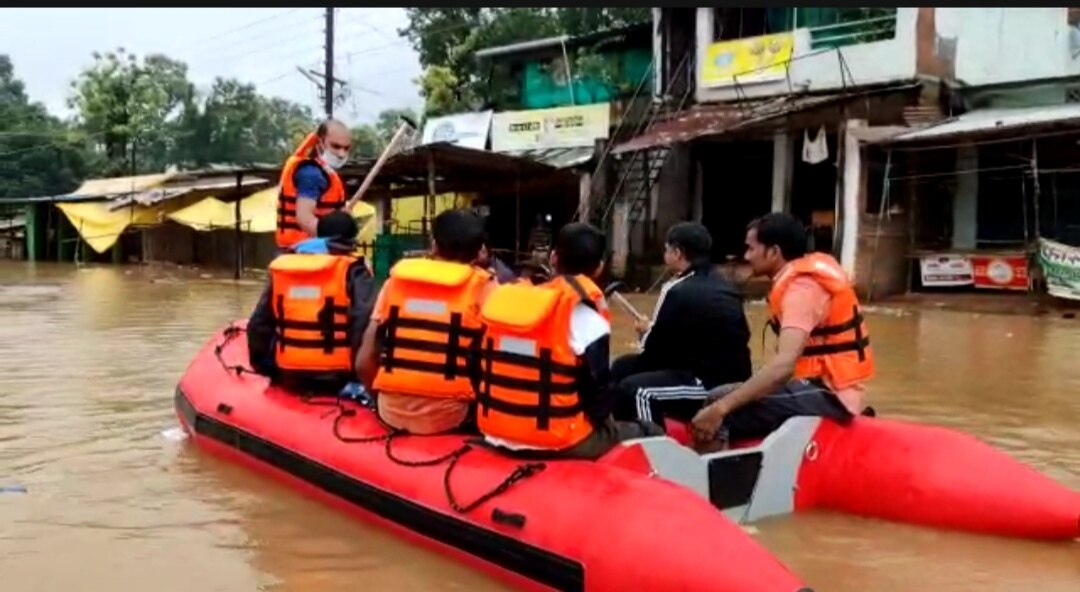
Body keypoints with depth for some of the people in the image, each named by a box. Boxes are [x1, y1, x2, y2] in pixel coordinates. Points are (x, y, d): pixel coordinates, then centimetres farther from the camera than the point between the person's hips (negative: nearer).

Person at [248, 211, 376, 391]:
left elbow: (259, 325, 13)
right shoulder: (353, 272, -5)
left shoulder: (282, 268, 11)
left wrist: (266, 367, 25)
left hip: (290, 375, 6)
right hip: (336, 375, -5)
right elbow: (365, 326, -19)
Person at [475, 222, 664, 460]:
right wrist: (601, 419, 11)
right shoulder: (588, 321, -15)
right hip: (556, 442, -7)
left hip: (496, 433, 7)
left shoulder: (504, 299, 3)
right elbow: (596, 387, -10)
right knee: (649, 433, 13)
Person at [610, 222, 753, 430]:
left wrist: (646, 332, 13)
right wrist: (654, 331, 18)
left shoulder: (679, 290, -15)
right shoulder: (721, 285, 12)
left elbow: (655, 351, -7)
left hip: (713, 383, -10)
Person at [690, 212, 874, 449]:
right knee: (722, 397, 14)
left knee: (718, 402, -21)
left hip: (828, 393, -10)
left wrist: (720, 408, -33)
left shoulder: (803, 288, -18)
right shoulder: (811, 269, 9)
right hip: (823, 385, 10)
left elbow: (784, 365, -31)